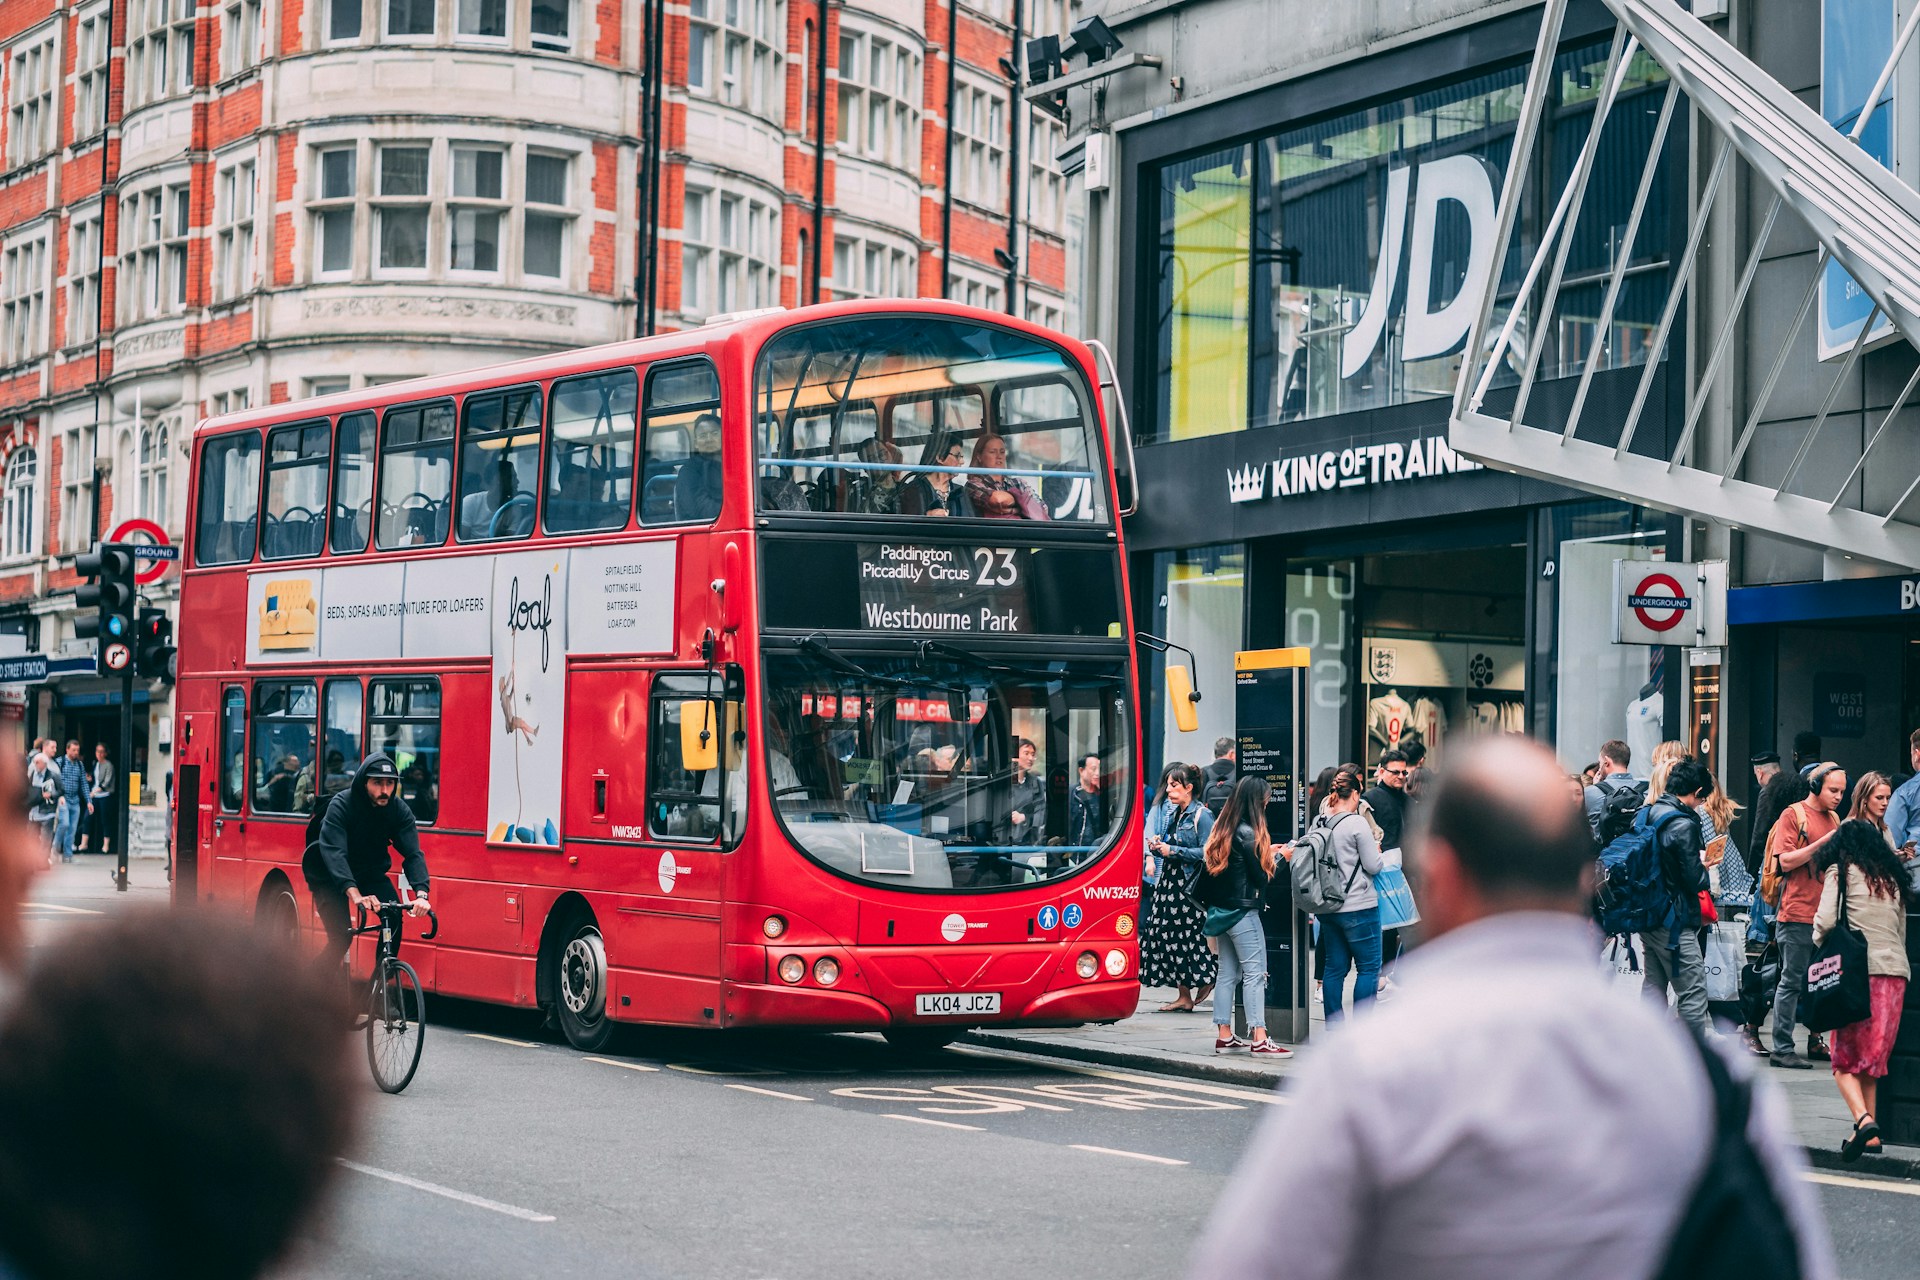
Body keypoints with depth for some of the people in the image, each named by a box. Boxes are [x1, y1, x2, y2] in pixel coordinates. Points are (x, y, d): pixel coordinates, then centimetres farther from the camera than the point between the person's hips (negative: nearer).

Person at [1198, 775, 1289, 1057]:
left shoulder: (1223, 829, 9)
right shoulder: (1248, 833, -16)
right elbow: (1261, 877, -14)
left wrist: (1265, 851, 16)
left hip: (1221, 911, 9)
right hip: (1243, 912, -9)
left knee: (1228, 974, 12)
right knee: (1254, 973, -7)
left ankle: (1224, 1036, 14)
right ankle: (1259, 1040, -10)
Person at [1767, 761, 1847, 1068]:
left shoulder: (1834, 818, 16)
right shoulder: (1794, 815, -4)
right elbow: (1786, 861, -12)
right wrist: (1824, 842, -17)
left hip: (1827, 913, 7)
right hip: (1798, 913, -7)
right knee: (1792, 982, -5)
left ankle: (1815, 1042, 17)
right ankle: (1782, 1049, -3)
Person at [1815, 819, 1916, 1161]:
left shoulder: (1842, 873, 1)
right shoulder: (1893, 878, 18)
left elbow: (1826, 921, -8)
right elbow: (1902, 931, 18)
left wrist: (1820, 945, 10)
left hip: (1859, 968, -5)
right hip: (1896, 969, 5)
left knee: (1845, 1059, 1)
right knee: (1872, 1057, 11)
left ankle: (1863, 1119, -21)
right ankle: (1871, 1135, 5)